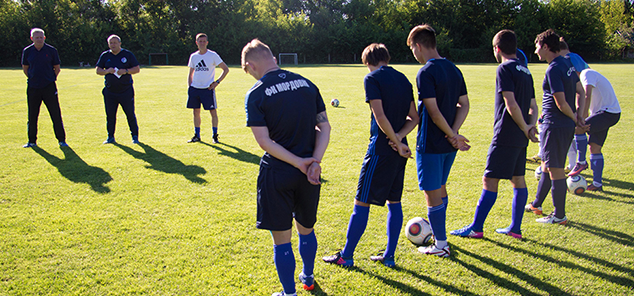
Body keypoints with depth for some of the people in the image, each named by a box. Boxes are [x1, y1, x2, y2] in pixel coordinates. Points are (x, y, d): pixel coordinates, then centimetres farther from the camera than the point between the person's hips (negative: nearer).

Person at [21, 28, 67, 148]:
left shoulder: (51, 50, 0)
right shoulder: (27, 51, 4)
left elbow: (57, 68, 8)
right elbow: (25, 68, 15)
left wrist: (50, 79, 4)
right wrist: (33, 79, 9)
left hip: (49, 87, -2)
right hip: (33, 88, 2)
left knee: (56, 114, -3)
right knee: (32, 116, 7)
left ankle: (61, 140, 5)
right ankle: (32, 141, 19)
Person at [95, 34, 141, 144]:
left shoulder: (128, 54, 2)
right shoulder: (105, 56, 9)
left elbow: (137, 69, 0)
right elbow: (98, 70, 9)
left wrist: (125, 71, -16)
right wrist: (107, 71, -12)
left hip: (126, 91, -2)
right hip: (110, 91, 3)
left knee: (130, 114, 1)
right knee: (110, 115, 6)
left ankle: (135, 136, 12)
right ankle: (110, 137, 17)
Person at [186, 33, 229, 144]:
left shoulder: (213, 55, -3)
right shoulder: (193, 56, 10)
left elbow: (226, 69, -2)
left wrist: (217, 82, -9)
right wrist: (189, 87, 8)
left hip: (207, 89, -4)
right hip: (195, 88, 4)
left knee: (213, 111, -5)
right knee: (196, 112, 8)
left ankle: (215, 135, 6)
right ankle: (197, 135, 18)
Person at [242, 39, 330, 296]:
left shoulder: (255, 94, -9)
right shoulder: (307, 84, 5)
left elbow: (264, 141, -16)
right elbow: (324, 126, 1)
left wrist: (299, 162, -14)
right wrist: (314, 161, -7)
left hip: (277, 172, -5)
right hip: (309, 173, 5)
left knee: (281, 238, 8)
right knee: (306, 228, 25)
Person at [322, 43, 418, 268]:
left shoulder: (372, 78, -8)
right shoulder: (403, 79, 13)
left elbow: (380, 117, -18)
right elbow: (414, 118, 10)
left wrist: (397, 143, -11)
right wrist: (399, 137, -4)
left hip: (380, 150, -7)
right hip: (399, 149, 7)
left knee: (361, 203, 1)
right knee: (394, 202, 14)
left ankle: (346, 256, 10)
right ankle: (389, 256, 20)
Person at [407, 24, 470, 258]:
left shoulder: (426, 72, -17)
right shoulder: (454, 69, 9)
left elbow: (434, 112, -22)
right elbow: (464, 105, 7)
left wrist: (453, 136, -13)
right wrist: (454, 132, -4)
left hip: (431, 144, -8)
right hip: (449, 144, 8)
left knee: (432, 193, 3)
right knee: (440, 188, 22)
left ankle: (441, 245, 11)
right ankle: (438, 232, 36)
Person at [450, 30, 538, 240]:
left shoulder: (505, 69, -11)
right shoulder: (525, 70, 16)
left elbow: (511, 104, -20)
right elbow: (533, 106, 15)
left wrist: (525, 128, -11)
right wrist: (531, 125, 0)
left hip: (506, 136, -9)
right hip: (520, 138, 9)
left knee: (490, 180, -4)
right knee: (518, 179, 12)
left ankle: (476, 228, 1)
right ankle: (515, 228, 19)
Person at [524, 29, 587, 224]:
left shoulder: (553, 70, -19)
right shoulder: (567, 64, 11)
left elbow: (561, 103, -21)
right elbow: (581, 93, 16)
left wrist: (574, 119, -4)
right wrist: (578, 115, 6)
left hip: (555, 126, -10)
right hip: (566, 126, 10)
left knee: (555, 170, -1)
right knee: (547, 166, 21)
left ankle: (559, 216, 9)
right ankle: (536, 204, 34)